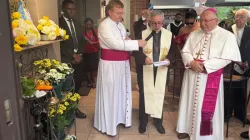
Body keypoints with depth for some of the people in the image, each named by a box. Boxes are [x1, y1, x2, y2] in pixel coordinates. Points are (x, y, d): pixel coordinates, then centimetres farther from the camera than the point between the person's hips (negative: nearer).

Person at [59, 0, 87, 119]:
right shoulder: (59, 23, -7)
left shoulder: (77, 24, 16)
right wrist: (73, 55, -12)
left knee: (77, 85, 10)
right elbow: (59, 43, -13)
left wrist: (79, 54, -1)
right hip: (67, 61, -6)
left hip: (78, 59, 6)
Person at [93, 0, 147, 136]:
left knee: (122, 92, 16)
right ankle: (108, 124, 19)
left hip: (122, 64, 8)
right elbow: (116, 44, -25)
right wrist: (137, 43, -21)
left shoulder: (120, 25, 12)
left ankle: (120, 117, 34)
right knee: (110, 94, 3)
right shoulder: (104, 26, -15)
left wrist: (127, 41, -7)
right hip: (110, 65, -8)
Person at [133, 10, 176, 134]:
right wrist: (144, 58, -26)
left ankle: (158, 121, 29)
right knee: (145, 94, 9)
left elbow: (172, 51, 5)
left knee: (159, 94, 11)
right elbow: (135, 51, -7)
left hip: (161, 70, 2)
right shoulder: (142, 33, -6)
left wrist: (168, 59, -16)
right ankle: (143, 121, 27)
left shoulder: (169, 34, 1)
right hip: (145, 70, -2)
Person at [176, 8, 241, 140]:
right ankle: (187, 128, 30)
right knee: (190, 102, 13)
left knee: (207, 106, 4)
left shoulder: (227, 36, -6)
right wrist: (191, 62, -16)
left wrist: (204, 65, -19)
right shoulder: (193, 34, 8)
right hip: (191, 75, 5)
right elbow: (185, 52, 5)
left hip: (211, 78, -4)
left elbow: (225, 59, -12)